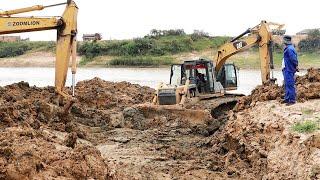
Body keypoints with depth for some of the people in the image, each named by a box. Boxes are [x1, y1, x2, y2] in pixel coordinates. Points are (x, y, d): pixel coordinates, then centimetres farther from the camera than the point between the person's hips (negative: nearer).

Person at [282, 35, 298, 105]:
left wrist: (296, 66, -12)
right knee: (287, 84, 17)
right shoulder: (288, 48, 14)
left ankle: (292, 100, -4)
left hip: (289, 70, -11)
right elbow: (293, 59, 19)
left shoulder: (289, 49, -20)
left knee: (290, 84, -7)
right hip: (286, 70, 11)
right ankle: (287, 98, 26)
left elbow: (293, 59, -22)